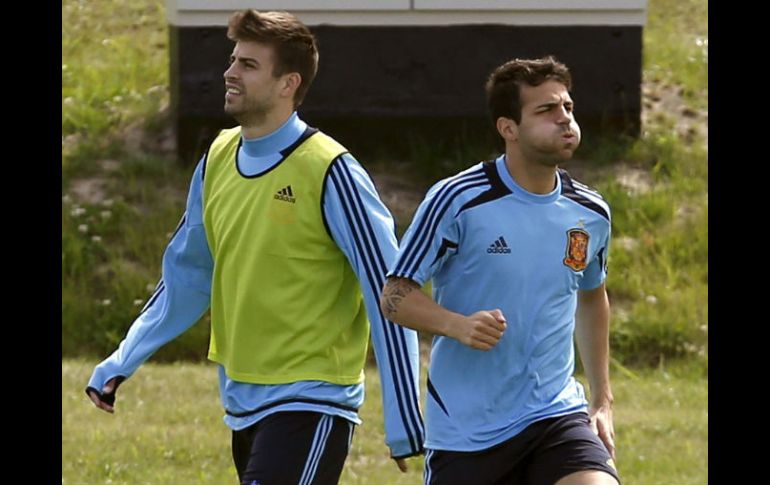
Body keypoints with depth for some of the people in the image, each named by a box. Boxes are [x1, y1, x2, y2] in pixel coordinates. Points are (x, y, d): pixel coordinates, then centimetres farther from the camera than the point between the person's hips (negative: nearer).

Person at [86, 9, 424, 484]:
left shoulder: (328, 172, -14)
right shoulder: (218, 160, 7)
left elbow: (388, 297, -13)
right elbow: (187, 276, 21)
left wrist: (404, 426, -14)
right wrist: (121, 364, 17)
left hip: (309, 406, -8)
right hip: (242, 405, 8)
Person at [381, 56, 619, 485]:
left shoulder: (591, 214, 5)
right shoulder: (458, 201, -10)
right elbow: (395, 296, -8)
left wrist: (603, 398, 19)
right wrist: (458, 325, -27)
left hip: (558, 414, 3)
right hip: (465, 429, -3)